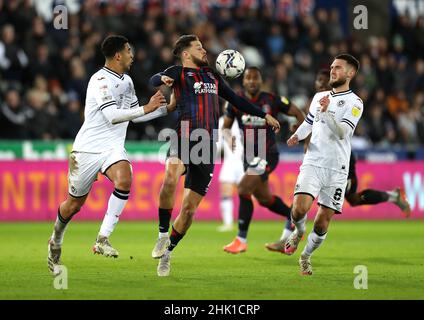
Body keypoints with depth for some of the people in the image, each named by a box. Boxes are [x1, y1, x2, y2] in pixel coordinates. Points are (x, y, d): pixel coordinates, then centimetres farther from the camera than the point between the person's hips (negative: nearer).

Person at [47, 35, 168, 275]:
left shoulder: (127, 81, 13)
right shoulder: (100, 80, -15)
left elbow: (134, 114, 26)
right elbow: (112, 115, -25)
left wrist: (164, 107, 21)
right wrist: (146, 108, -23)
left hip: (113, 147, 6)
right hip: (88, 148, -5)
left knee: (124, 179, -27)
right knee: (75, 203, 6)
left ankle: (102, 239, -25)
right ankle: (56, 242, 35)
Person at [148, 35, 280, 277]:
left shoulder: (213, 76, 22)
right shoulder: (179, 72, 4)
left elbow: (235, 100, 33)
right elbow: (154, 80, -16)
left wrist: (264, 115, 34)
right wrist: (163, 79, -40)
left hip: (207, 147, 5)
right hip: (184, 139, -5)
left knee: (189, 208, 3)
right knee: (170, 177, -37)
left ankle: (167, 252, 19)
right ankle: (163, 235, -26)